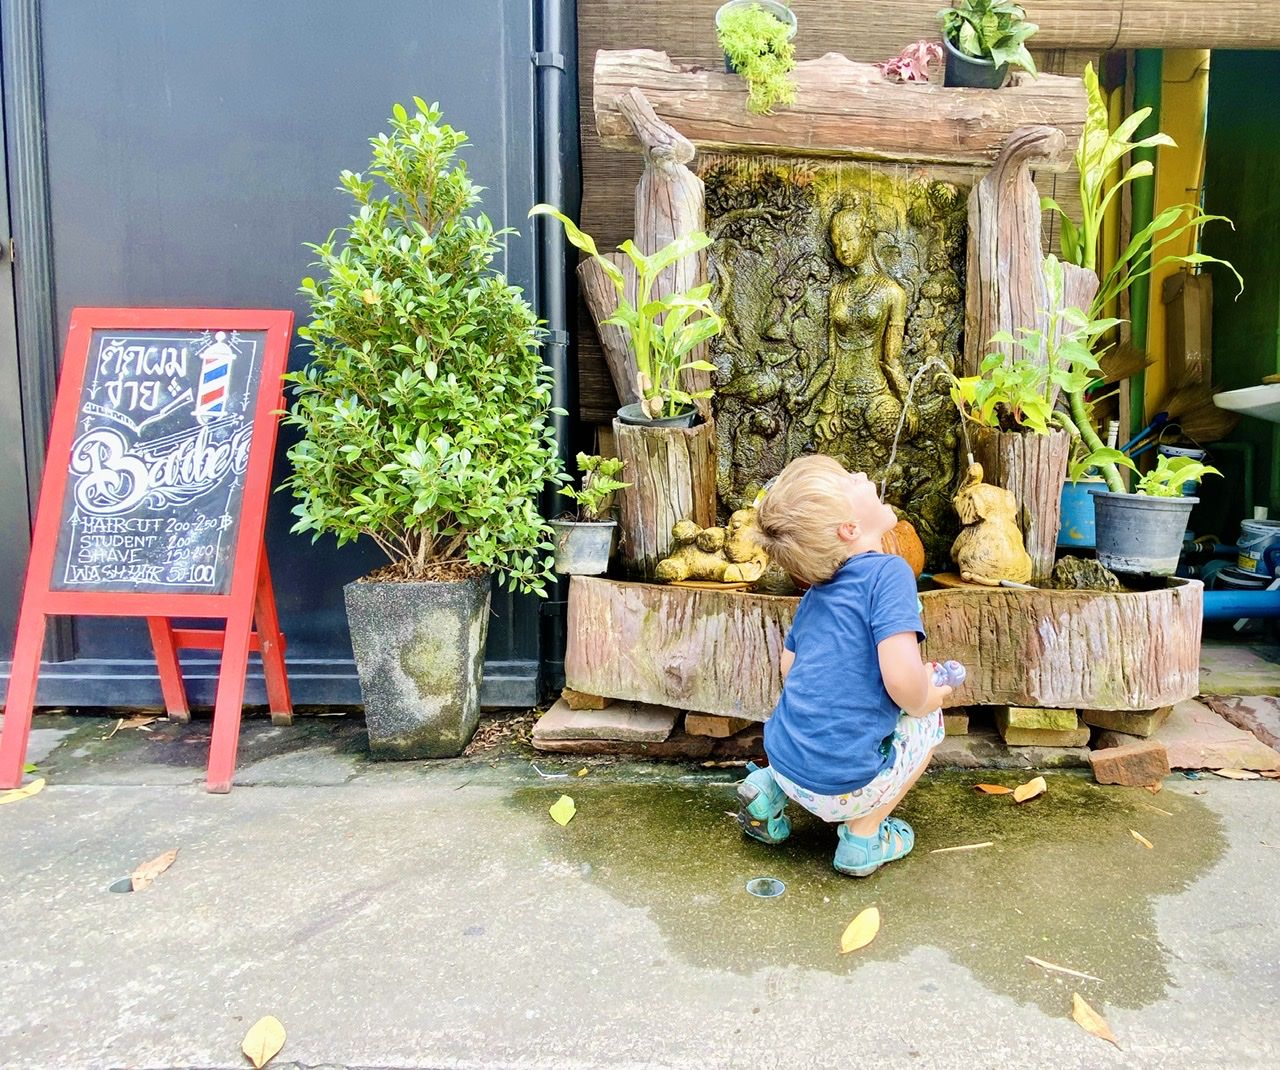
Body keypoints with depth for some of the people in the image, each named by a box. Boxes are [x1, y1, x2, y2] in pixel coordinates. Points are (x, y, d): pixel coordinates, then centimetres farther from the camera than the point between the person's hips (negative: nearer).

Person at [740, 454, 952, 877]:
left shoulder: (817, 592, 7)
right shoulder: (888, 572, -16)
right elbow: (902, 679, -26)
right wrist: (923, 701, -1)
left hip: (784, 761, 6)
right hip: (839, 788, -6)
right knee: (928, 719, 18)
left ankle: (771, 790, 17)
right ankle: (864, 836, 15)